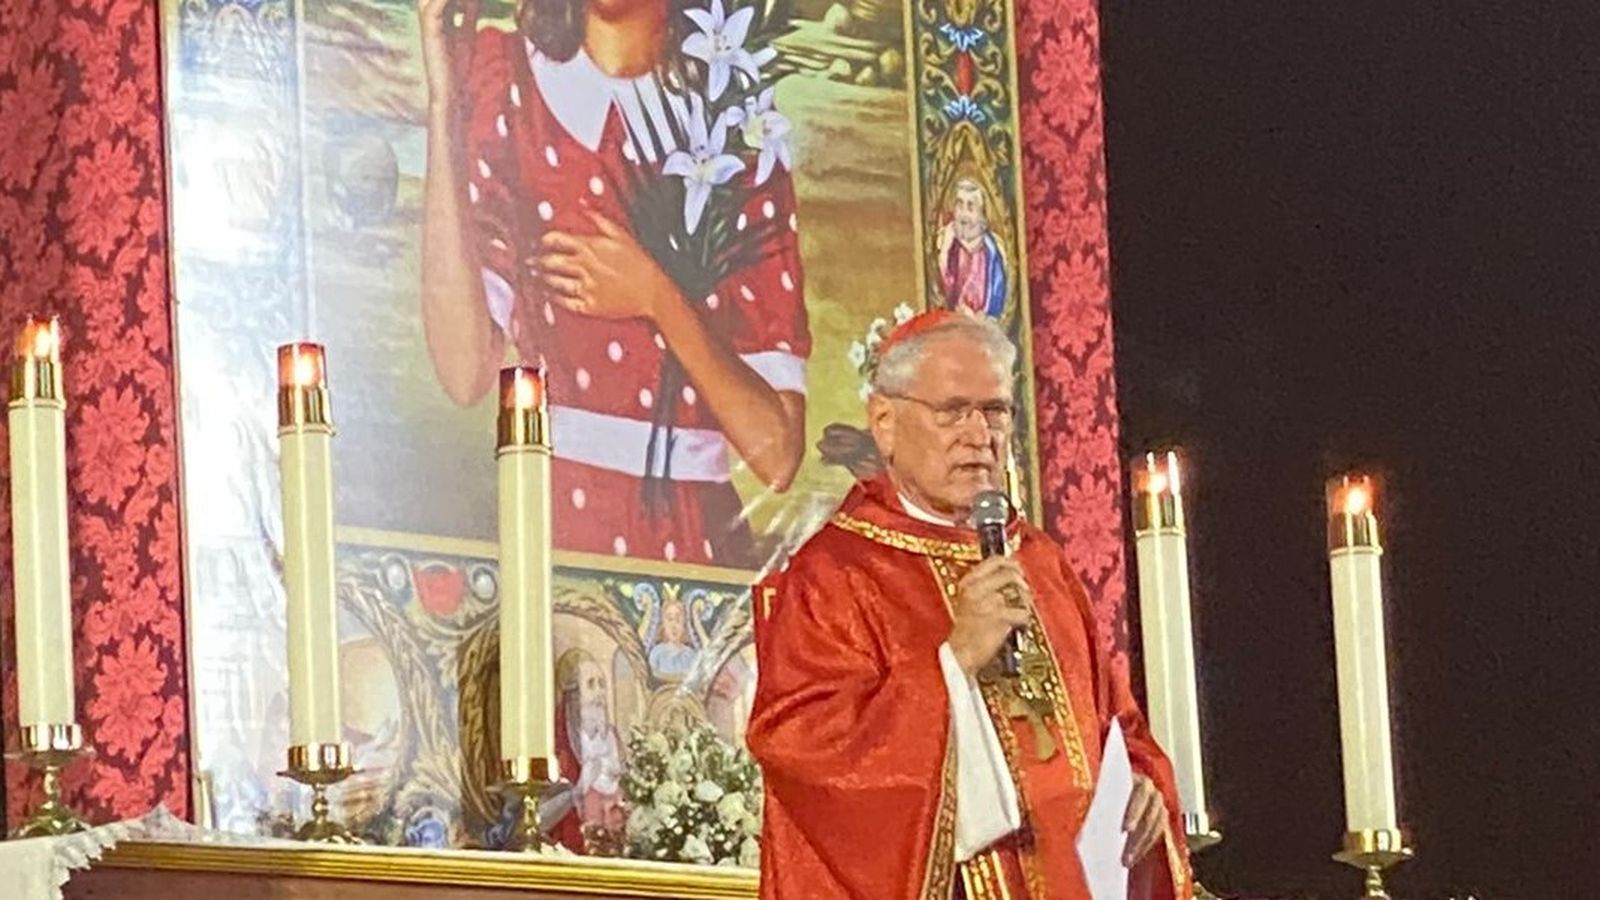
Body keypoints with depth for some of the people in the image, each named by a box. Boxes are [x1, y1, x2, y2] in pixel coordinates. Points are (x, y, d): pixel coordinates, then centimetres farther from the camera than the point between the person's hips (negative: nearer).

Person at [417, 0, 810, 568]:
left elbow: (777, 454, 0)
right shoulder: (503, 80, 5)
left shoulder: (741, 152, 7)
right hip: (555, 518, -1)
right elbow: (465, 371, -8)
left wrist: (658, 300, -11)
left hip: (701, 543, 1)